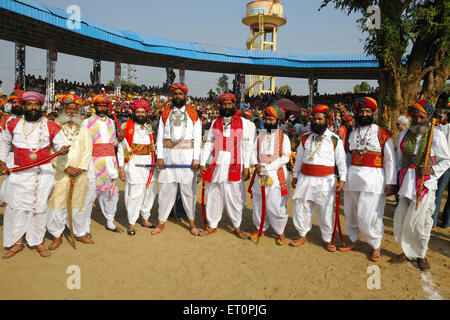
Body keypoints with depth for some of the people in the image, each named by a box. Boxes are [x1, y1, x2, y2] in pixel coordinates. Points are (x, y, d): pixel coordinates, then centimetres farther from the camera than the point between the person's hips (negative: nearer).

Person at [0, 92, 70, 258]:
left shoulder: (50, 126, 0)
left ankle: (38, 241, 19)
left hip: (43, 173, -1)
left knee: (39, 206, 5)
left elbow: (60, 142, -2)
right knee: (17, 206, 2)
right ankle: (17, 243, 17)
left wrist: (63, 148, -26)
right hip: (19, 174, 2)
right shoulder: (14, 124, 7)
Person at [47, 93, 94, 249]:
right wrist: (66, 167, -11)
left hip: (81, 173, 3)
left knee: (79, 203, 9)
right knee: (58, 203, -2)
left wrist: (82, 167, -4)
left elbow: (88, 150, 9)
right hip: (61, 173, -3)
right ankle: (57, 236, 13)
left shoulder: (83, 129, 14)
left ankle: (80, 233, 22)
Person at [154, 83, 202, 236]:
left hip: (187, 156, -1)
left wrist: (196, 159, -7)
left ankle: (192, 222, 18)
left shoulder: (193, 114, 6)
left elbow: (197, 138, 2)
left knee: (188, 190, 4)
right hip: (168, 155, 1)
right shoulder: (165, 113, 9)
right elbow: (160, 136, 7)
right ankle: (161, 222, 16)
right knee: (166, 190, 4)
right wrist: (160, 156, -3)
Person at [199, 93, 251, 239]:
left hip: (233, 167, -3)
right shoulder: (215, 123, 13)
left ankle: (237, 227, 19)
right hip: (215, 166, 3)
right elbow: (208, 144, 13)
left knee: (234, 198, 2)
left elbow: (246, 146, 2)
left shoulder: (243, 122, 5)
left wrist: (246, 167, -4)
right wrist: (202, 163, 7)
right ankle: (212, 226, 22)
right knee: (213, 196, 8)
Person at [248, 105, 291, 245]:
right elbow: (254, 152, 10)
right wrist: (256, 165, -12)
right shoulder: (261, 136, 12)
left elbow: (285, 157, -10)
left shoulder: (283, 137, -1)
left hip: (276, 175, -4)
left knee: (275, 206, -9)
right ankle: (260, 228, 31)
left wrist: (266, 167, -16)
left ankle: (281, 232, 11)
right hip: (260, 174, 5)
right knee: (258, 204, 11)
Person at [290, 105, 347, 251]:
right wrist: (295, 176, 16)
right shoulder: (305, 138, 10)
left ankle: (327, 240, 22)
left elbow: (341, 161, 2)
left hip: (325, 181, -3)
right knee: (301, 208, 9)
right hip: (305, 179, 3)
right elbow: (299, 159, 17)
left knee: (326, 212, 3)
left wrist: (342, 179, -6)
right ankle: (302, 236, 27)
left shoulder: (335, 139, 1)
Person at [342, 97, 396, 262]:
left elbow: (390, 160, -2)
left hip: (373, 178, -5)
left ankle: (376, 246, 13)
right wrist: (343, 177, 13)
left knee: (369, 215, -8)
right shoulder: (353, 134, 13)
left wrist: (391, 182, -8)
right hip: (352, 177, 5)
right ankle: (354, 241, 30)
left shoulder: (382, 134, -1)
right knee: (351, 212, 11)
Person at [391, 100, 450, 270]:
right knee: (402, 217, 3)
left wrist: (432, 170, -15)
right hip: (406, 181, 4)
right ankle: (408, 251, 21)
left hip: (426, 182, -4)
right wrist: (397, 179, 12)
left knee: (419, 219, -3)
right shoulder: (404, 134, 9)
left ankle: (421, 254, 19)